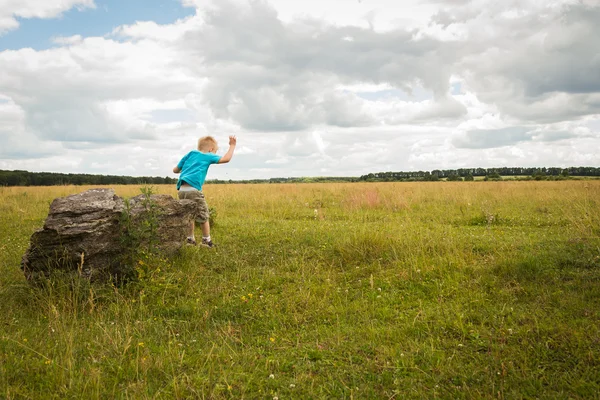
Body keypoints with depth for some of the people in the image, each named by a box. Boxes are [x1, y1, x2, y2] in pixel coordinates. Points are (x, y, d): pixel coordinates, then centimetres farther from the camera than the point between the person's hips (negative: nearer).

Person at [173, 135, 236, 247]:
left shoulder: (190, 154, 23)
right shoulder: (208, 156, 8)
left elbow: (175, 170, 26)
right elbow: (226, 159, 3)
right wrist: (232, 146, 17)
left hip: (181, 190, 6)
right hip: (193, 190, -6)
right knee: (203, 216, 8)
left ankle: (190, 239, 24)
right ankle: (206, 240, 15)